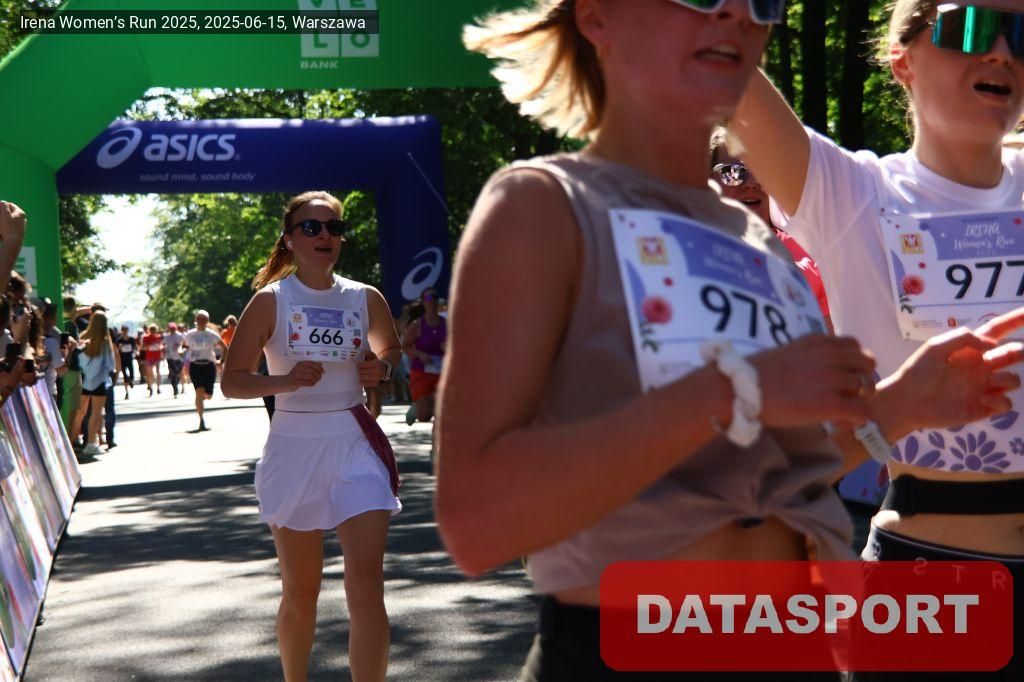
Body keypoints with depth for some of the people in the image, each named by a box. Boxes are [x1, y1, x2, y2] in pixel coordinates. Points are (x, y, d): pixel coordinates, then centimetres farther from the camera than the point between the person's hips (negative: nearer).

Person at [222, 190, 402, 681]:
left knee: (367, 586, -12)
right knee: (300, 592, 9)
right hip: (294, 447, -1)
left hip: (355, 445, 1)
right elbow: (232, 382, -4)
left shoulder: (366, 299, 4)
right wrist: (286, 381, -22)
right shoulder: (271, 301, -4)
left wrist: (382, 368, -1)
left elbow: (392, 350, 22)